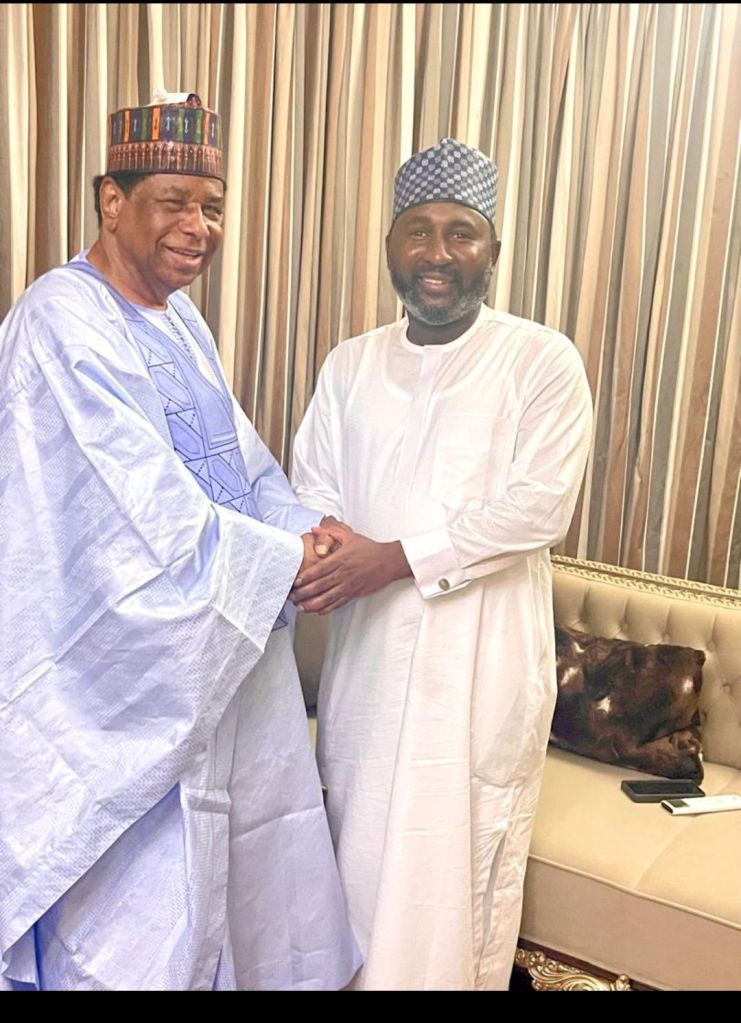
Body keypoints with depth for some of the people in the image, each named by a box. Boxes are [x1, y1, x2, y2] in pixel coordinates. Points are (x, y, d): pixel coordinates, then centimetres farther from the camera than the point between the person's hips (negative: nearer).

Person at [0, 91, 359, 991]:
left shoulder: (182, 319, 10)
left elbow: (241, 459, 10)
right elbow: (148, 508, -24)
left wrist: (307, 526, -9)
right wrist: (291, 559, -16)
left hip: (222, 645, 9)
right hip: (125, 659, -8)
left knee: (226, 845, 22)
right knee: (137, 897, 7)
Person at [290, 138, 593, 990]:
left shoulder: (543, 361, -7)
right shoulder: (350, 364, 6)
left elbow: (539, 507, -16)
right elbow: (313, 491, 3)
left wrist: (397, 557, -22)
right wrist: (326, 554, -20)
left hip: (482, 651, -4)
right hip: (367, 644, 4)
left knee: (463, 853, 8)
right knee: (358, 840, 17)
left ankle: (462, 976, 32)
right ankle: (356, 973, 40)